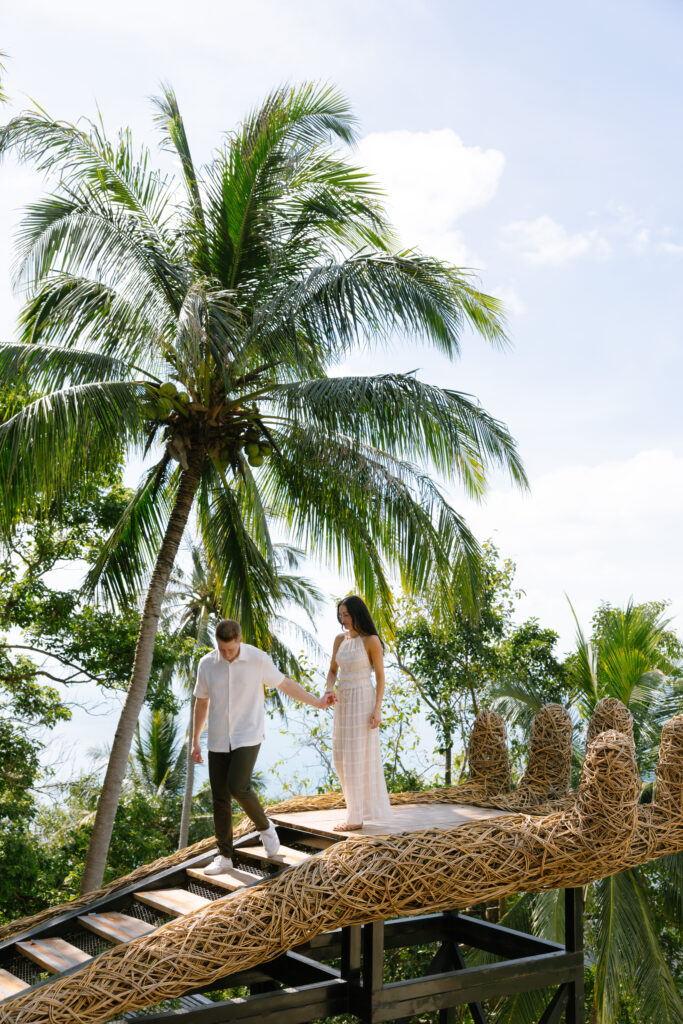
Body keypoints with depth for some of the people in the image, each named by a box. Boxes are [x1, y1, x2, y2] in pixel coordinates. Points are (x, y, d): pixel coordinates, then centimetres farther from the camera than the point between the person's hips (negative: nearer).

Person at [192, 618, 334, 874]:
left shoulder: (258, 659, -11)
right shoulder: (206, 664, -2)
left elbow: (285, 684, 5)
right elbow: (201, 703, 10)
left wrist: (317, 702, 6)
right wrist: (195, 742, 12)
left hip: (247, 737, -3)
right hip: (219, 740, 3)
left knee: (237, 787, -20)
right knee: (220, 797, 2)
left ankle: (264, 826, 8)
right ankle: (224, 857, 13)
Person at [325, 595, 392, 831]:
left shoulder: (372, 641, -11)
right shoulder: (340, 639, 8)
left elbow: (380, 677, -9)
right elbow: (333, 671, 13)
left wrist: (377, 710, -16)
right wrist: (328, 690, -8)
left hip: (363, 701, -7)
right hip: (343, 702, 8)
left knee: (357, 759, -5)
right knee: (342, 758, 10)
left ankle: (356, 818, 3)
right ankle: (361, 806, 24)